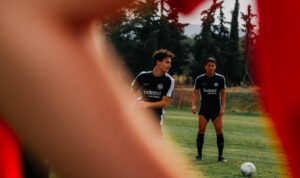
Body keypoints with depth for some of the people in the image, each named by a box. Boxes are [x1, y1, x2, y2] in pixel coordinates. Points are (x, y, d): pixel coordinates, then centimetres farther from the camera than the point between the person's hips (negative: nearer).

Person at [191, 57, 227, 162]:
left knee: (219, 130, -8)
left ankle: (220, 156, -1)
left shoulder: (220, 78, -2)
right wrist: (193, 105, -13)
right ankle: (199, 154, 1)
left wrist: (223, 108, -3)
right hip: (204, 108, 0)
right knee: (201, 129, -10)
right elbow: (196, 93, 3)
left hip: (216, 108, 0)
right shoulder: (200, 79, -2)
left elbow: (223, 93, 6)